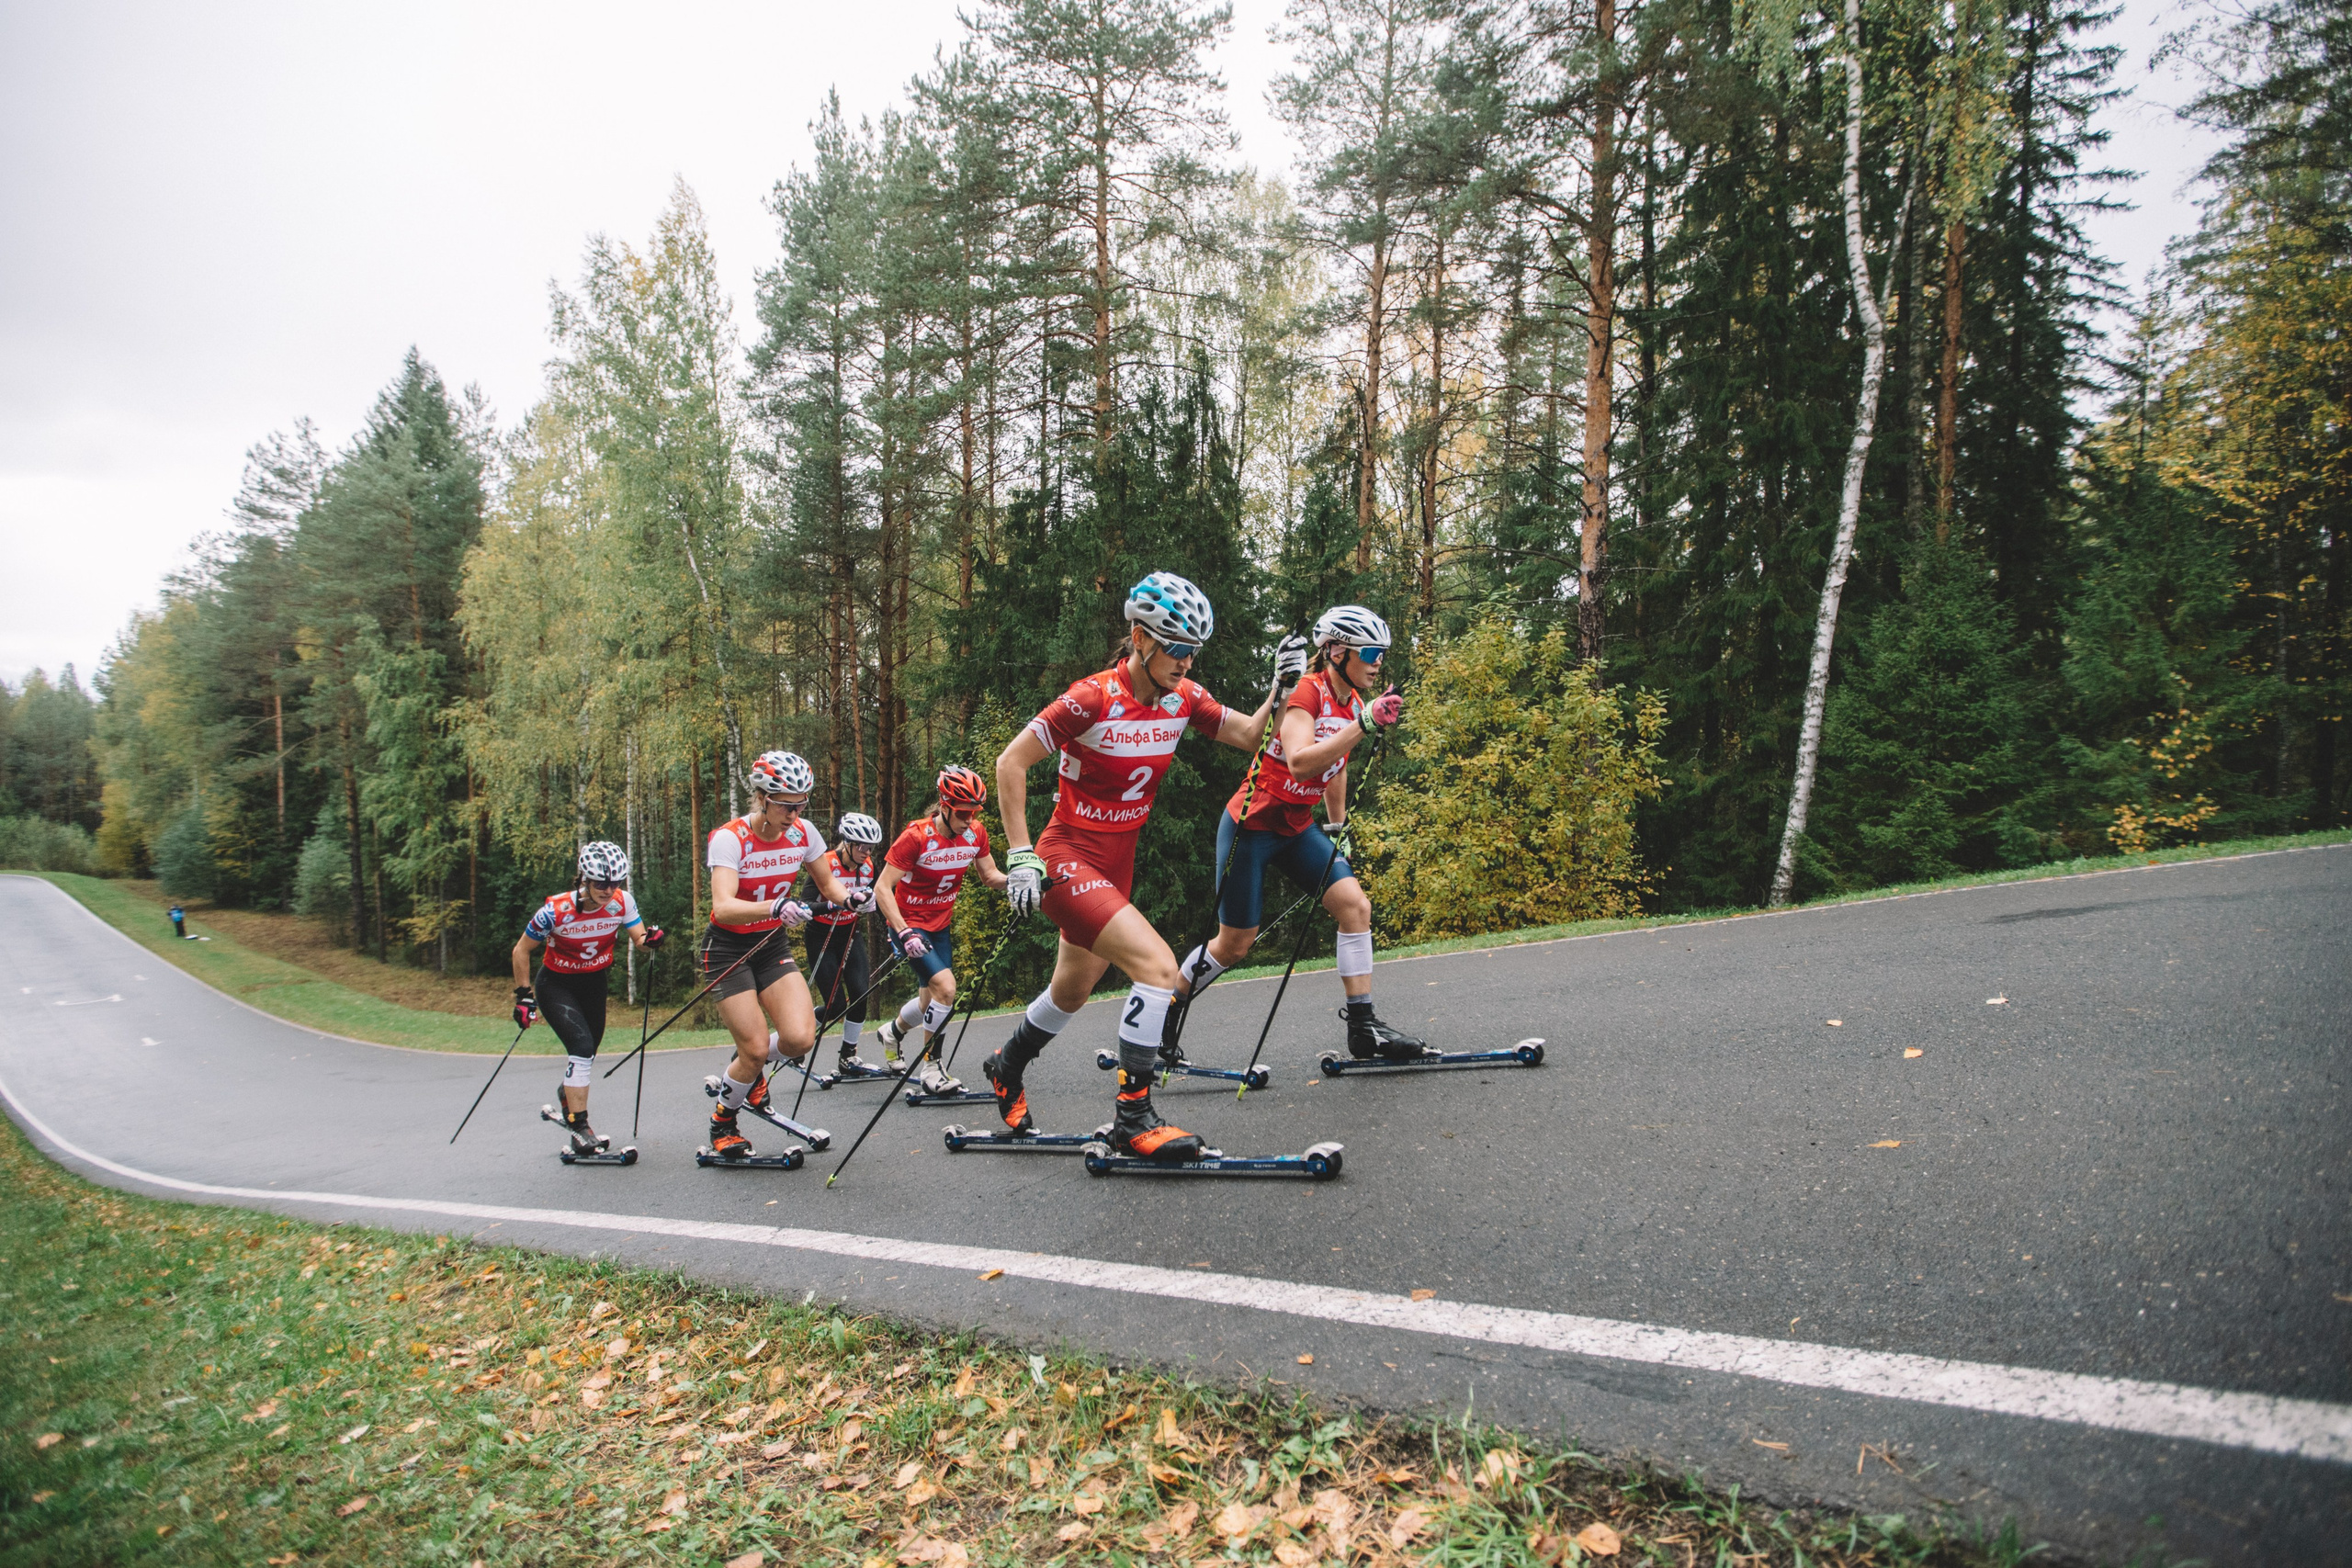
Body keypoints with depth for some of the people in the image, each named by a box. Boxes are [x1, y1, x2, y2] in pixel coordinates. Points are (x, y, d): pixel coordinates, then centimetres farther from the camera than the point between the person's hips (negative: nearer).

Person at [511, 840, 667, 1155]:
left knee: (586, 1054, 16)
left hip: (594, 983, 5)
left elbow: (640, 938, -15)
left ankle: (567, 1104, 46)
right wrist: (524, 996, -13)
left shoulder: (622, 902, -19)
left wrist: (650, 938, -39)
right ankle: (579, 1128, -15)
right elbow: (522, 950, -14)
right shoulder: (557, 910, -28)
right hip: (556, 985, -4)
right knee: (581, 1046, -23)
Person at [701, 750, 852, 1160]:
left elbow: (828, 884, 6)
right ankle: (723, 1122, 18)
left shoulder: (803, 833, -7)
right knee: (756, 1049, -12)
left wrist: (849, 897, -17)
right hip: (728, 949, -4)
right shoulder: (729, 839, -22)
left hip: (773, 946, 4)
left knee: (801, 1038, -15)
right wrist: (774, 907, -52)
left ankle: (751, 1067, 21)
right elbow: (723, 908, -35)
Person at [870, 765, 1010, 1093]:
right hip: (908, 923, -6)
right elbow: (882, 888, -24)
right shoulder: (917, 836, -24)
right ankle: (931, 1068, -8)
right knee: (945, 986, -23)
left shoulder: (976, 833, -9)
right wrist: (905, 933, -34)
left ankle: (894, 1030, 49)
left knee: (931, 998, 15)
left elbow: (990, 876, 0)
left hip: (941, 925, 6)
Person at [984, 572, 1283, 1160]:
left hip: (1116, 865, 8)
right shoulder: (1093, 698, -22)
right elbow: (1010, 763, -17)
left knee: (1074, 991, 23)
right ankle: (1134, 1116, -11)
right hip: (1067, 862, -8)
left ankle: (1006, 1068, 51)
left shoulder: (1183, 697, -4)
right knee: (1158, 964, -23)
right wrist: (1020, 857, -19)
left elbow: (1248, 734, 2)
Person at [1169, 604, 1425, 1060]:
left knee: (1355, 905, -10)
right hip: (1251, 825, -7)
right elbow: (1300, 763, -38)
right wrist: (1363, 724, -43)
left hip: (1297, 829, 7)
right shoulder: (1304, 692, -21)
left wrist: (1338, 827, 25)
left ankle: (1363, 1027, -3)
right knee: (1235, 944, 0)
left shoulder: (1354, 703, 3)